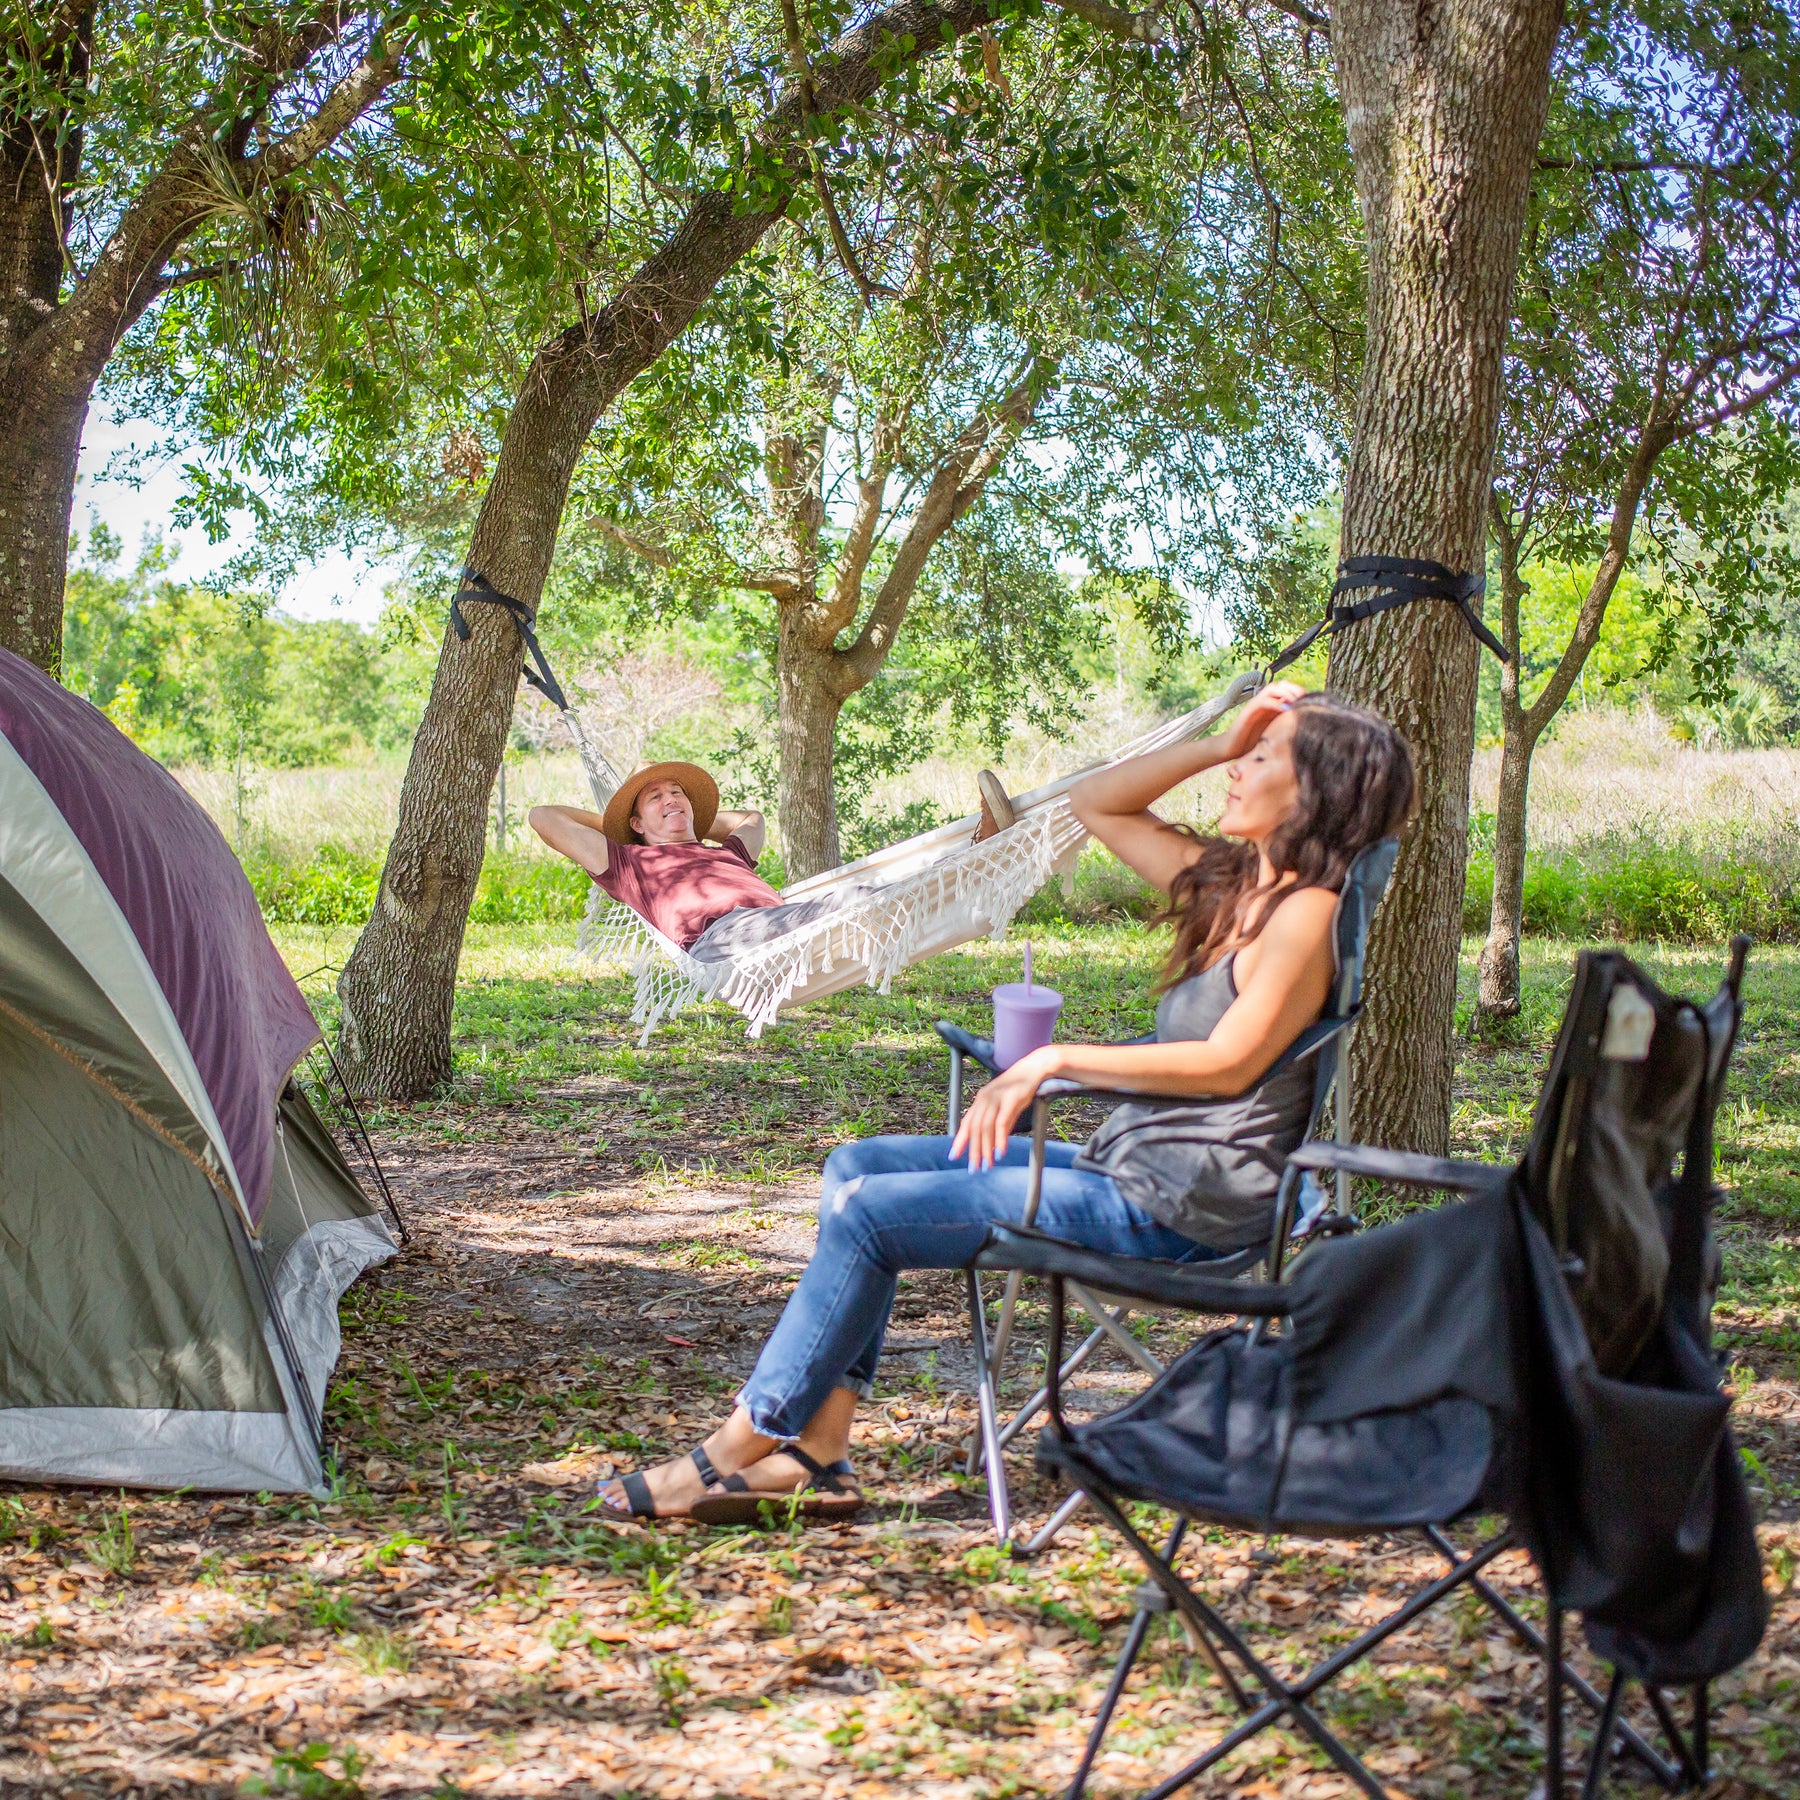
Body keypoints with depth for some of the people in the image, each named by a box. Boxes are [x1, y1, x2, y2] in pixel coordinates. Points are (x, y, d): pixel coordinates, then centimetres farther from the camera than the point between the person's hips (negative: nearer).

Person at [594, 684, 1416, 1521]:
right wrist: (1220, 745, 10)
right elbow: (1096, 802, 22)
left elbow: (1230, 1062, -22)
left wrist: (1059, 1060, -19)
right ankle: (817, 1452, -2)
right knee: (859, 1164, 4)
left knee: (868, 1211, -13)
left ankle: (744, 1448, -1)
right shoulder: (1224, 882, 15)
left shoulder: (1305, 912, -12)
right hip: (1121, 1163, 10)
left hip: (1181, 1206, -10)